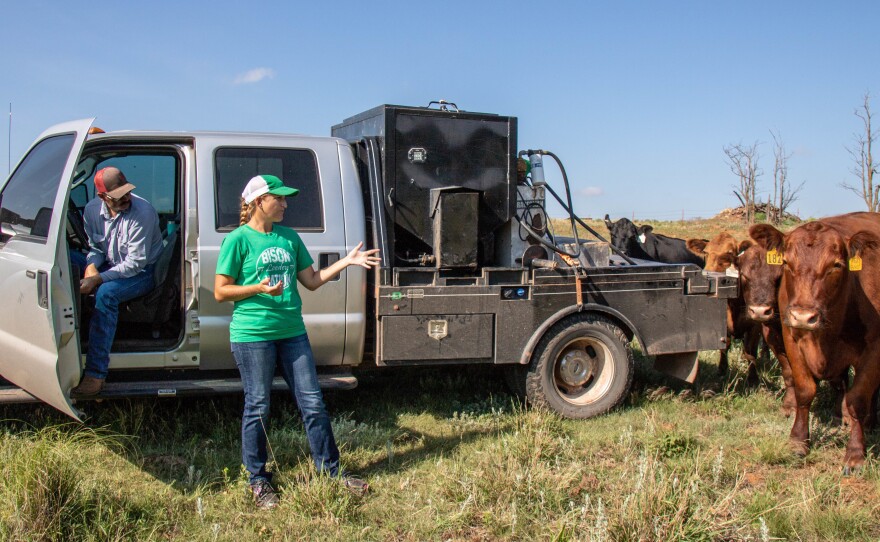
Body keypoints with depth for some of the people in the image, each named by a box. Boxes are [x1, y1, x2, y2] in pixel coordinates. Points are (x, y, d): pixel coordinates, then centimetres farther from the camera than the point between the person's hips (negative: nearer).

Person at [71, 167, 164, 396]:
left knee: (106, 293, -35)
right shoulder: (92, 210, -4)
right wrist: (91, 266, -15)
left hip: (143, 272, -7)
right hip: (111, 265, 7)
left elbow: (135, 263, -24)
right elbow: (95, 247, 9)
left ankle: (95, 374, -35)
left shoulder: (142, 212, -24)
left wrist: (98, 279, -30)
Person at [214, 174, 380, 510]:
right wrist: (259, 288, -19)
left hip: (292, 332, 6)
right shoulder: (239, 240, -6)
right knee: (257, 407, 4)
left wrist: (347, 261, 6)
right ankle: (258, 482, 20)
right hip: (252, 335, -5)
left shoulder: (289, 237, 12)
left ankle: (331, 471, 19)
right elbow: (221, 292, -6)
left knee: (312, 403, 7)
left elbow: (312, 281, 14)